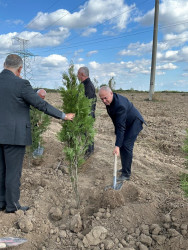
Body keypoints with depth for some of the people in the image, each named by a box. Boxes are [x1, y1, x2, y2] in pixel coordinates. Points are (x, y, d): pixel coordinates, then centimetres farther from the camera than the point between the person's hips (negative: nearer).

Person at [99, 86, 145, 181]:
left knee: (126, 146, -14)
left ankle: (126, 174, -6)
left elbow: (121, 127, -39)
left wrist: (117, 146, -41)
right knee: (122, 145, 10)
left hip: (134, 122, -9)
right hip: (126, 123, 9)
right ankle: (125, 168, 25)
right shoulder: (109, 101, -7)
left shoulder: (120, 105, -36)